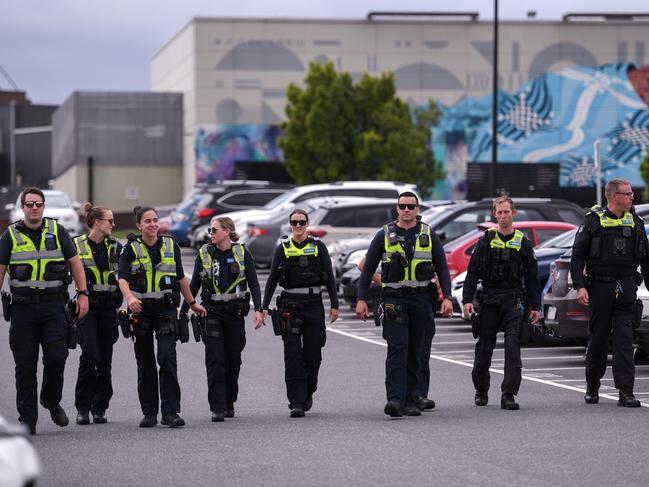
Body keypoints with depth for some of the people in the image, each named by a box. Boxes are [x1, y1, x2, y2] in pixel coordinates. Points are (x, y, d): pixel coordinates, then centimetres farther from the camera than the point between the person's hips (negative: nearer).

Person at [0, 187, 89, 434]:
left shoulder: (57, 232, 7)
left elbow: (75, 263, 10)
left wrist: (83, 294, 2)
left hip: (53, 306, 0)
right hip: (23, 308, 0)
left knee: (56, 358, -10)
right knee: (25, 365, 0)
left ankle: (51, 400, 18)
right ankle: (27, 419, 5)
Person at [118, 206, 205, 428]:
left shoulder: (171, 246, 8)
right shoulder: (131, 249, 0)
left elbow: (181, 278, 18)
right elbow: (122, 278, -14)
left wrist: (192, 303, 22)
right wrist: (130, 298, -32)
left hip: (166, 309, 1)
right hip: (141, 310, 0)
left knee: (167, 358, -13)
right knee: (145, 364, 5)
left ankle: (170, 412, -13)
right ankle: (149, 413, 13)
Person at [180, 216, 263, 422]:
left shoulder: (242, 253, 1)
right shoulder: (204, 254, 4)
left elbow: (254, 283, 1)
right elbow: (194, 285, 9)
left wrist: (258, 309, -11)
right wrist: (182, 312, 7)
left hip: (235, 312, 0)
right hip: (212, 313, 0)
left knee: (233, 360, 6)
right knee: (215, 360, -9)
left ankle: (229, 403, 22)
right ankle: (217, 408, -12)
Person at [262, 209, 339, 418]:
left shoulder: (318, 247, 4)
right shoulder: (283, 248, 5)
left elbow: (329, 277, 5)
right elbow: (272, 279, 7)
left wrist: (334, 305, 0)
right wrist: (264, 307, 1)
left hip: (314, 305, 0)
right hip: (290, 306, 0)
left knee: (313, 354, 4)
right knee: (293, 355, -7)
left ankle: (308, 393, 28)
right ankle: (296, 402, -9)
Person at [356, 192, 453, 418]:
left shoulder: (428, 235, 7)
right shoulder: (384, 235, 5)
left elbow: (442, 268, 8)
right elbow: (368, 268, 7)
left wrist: (447, 297, -4)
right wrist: (361, 299, 0)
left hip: (422, 299, 2)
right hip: (394, 299, -2)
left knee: (418, 352, 6)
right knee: (397, 349, -12)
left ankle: (414, 397, 12)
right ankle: (395, 399, -20)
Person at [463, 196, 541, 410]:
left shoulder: (523, 242, 7)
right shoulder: (485, 241, 5)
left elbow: (532, 277, 10)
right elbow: (472, 272, 4)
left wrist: (535, 306, 6)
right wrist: (467, 300, -6)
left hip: (514, 301, 0)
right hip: (489, 301, 0)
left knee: (513, 346, -11)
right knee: (484, 347, 7)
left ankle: (509, 394, -13)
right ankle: (481, 391, 26)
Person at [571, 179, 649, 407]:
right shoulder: (593, 220, 0)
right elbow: (577, 255, -2)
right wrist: (579, 286, -12)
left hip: (626, 288, 2)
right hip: (600, 286, -2)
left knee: (624, 338, -7)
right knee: (598, 338, 6)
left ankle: (625, 392, -10)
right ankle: (592, 387, 24)